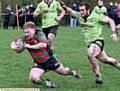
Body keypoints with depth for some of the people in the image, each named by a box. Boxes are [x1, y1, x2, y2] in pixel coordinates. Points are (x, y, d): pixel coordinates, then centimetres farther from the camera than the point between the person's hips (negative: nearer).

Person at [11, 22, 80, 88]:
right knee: (33, 78, -22)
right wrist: (14, 47, -22)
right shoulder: (24, 38, -9)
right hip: (38, 63, 3)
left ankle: (73, 73, 52)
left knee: (64, 72, 16)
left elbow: (43, 45, -42)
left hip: (49, 60, -3)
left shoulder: (39, 34, -23)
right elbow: (18, 50, 1)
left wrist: (31, 46, -38)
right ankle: (48, 83, 3)